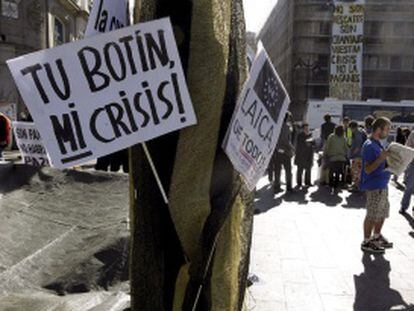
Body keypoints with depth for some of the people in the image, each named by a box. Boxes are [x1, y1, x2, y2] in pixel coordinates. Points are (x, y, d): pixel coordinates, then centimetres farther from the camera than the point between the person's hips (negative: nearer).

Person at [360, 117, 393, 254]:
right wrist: (381, 158, -30)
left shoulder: (377, 144, 12)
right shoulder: (369, 146, -18)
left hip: (382, 185, 10)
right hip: (374, 186, -10)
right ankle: (366, 242, 13)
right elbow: (368, 169, -23)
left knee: (383, 212, 19)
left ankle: (377, 237, 35)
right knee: (372, 216, 0)